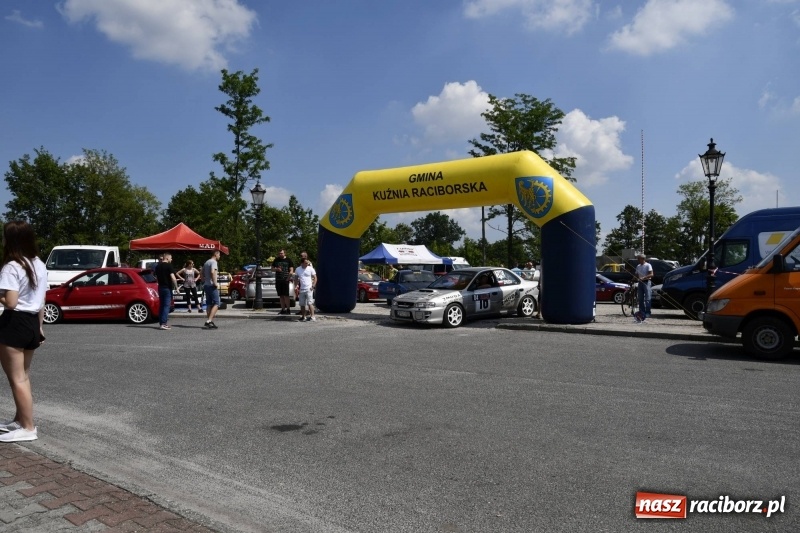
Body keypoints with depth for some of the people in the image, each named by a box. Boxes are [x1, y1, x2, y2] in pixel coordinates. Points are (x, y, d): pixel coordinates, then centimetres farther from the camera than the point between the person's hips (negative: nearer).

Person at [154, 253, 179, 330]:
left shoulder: (157, 266, 11)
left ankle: (161, 323, 16)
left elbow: (156, 277, 19)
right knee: (167, 305, -6)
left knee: (161, 305, 13)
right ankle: (163, 324, -11)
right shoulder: (169, 266, -11)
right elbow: (173, 277, -19)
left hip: (160, 287, 7)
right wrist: (176, 287, -13)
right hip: (167, 288, -7)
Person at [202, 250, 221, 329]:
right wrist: (215, 283, -22)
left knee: (209, 304, 11)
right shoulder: (214, 262, -11)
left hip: (206, 285, 9)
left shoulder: (206, 263, 18)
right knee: (216, 303, -9)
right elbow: (213, 272, -26)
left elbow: (202, 274, 23)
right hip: (212, 286, -9)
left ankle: (209, 322, 12)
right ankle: (209, 321, -19)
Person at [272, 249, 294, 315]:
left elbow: (291, 271, -2)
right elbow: (272, 269, 18)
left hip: (285, 280, -4)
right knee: (281, 296, 7)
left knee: (286, 295, -7)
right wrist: (276, 269, -4)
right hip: (278, 280, 4)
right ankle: (283, 309, 11)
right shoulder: (276, 260, 14)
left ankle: (288, 309, -2)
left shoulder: (288, 260, 2)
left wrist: (288, 278, -14)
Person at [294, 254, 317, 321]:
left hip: (309, 289, -4)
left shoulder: (310, 269, -2)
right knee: (302, 304, 9)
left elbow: (315, 278, 1)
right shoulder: (298, 269, 6)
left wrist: (313, 286, -8)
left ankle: (312, 316, -8)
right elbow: (296, 278, 16)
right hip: (302, 289, 4)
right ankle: (303, 316, 21)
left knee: (310, 303, -11)